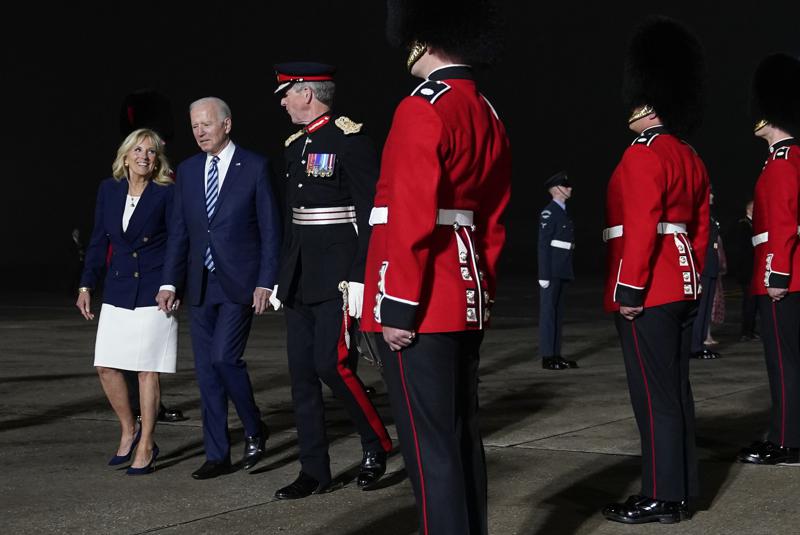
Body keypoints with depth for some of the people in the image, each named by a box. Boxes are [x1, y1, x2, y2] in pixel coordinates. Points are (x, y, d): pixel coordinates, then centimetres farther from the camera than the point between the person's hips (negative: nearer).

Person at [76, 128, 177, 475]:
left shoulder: (166, 193, -7)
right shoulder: (109, 189, 5)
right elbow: (99, 240, 11)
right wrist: (86, 285, 8)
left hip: (153, 293, -5)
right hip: (118, 293, 5)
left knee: (148, 371, -1)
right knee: (106, 366, 3)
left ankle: (145, 447, 9)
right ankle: (129, 431, 24)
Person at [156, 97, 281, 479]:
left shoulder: (255, 167, -4)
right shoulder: (187, 171, 10)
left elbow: (269, 229, -4)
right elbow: (179, 231, 12)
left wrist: (266, 282, -10)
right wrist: (170, 282, 5)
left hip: (239, 284, -5)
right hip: (201, 286, 5)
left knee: (224, 357, -16)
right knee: (206, 370, 6)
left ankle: (254, 429, 9)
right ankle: (217, 455, 14)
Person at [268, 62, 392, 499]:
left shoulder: (350, 140, -10)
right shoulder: (295, 145, 14)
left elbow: (371, 214, -14)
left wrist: (360, 278, -19)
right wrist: (283, 277, 17)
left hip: (337, 277, -8)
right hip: (300, 278, 8)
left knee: (332, 364, -12)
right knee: (302, 374, 6)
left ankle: (377, 443, 11)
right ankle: (314, 471, 12)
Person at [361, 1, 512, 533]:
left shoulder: (422, 110, -14)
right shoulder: (488, 117, 14)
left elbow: (412, 219, -19)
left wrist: (398, 307, -17)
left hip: (420, 307, -9)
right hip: (464, 304, 9)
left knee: (429, 445, -5)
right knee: (461, 435, 14)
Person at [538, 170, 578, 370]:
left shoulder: (563, 212, 17)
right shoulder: (548, 212, -10)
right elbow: (543, 244, -14)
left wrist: (567, 272, 15)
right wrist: (544, 275, -18)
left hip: (563, 271, 9)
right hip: (551, 270, -8)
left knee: (558, 311, 9)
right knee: (548, 310, -5)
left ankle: (556, 354, 13)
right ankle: (547, 357, -3)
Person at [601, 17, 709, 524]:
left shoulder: (644, 155, -14)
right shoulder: (691, 158, 15)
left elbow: (640, 228, -21)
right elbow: (701, 228, 18)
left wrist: (629, 291, -19)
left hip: (648, 293, -9)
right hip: (681, 289, 10)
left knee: (654, 395, -5)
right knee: (675, 390, 12)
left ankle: (662, 496, 0)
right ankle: (682, 491, 17)